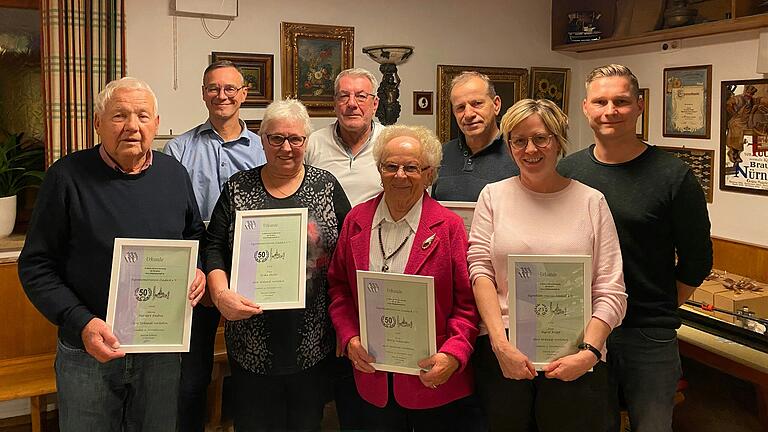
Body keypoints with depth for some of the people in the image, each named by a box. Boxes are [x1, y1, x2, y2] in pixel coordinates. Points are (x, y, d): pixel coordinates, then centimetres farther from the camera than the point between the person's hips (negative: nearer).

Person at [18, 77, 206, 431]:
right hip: (89, 349, -3)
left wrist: (198, 269, -5)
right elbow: (36, 265, -9)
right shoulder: (68, 176, -10)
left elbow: (195, 235, 16)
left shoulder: (175, 174, 2)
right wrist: (80, 322, -20)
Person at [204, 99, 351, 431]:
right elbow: (214, 248, 3)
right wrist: (221, 294, -15)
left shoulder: (326, 185, 4)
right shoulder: (238, 188, 4)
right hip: (252, 344, 0)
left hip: (313, 342, 0)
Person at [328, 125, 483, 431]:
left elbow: (467, 303, -6)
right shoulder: (357, 220, 3)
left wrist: (452, 355, -18)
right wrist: (349, 338, -4)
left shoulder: (449, 227, -6)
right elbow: (339, 287, 9)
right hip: (372, 378, 3)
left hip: (434, 379, -3)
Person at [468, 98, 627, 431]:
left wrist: (588, 353, -13)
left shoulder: (591, 201, 3)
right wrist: (501, 345, -12)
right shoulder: (494, 195, 5)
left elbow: (611, 291, 0)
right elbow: (480, 270, -2)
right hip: (500, 353, 1)